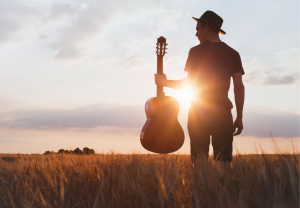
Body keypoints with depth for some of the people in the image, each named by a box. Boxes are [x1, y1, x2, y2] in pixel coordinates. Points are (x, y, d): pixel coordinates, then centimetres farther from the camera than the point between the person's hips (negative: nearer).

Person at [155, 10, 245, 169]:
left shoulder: (196, 52, -2)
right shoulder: (233, 54, 7)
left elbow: (189, 83, -5)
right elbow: (239, 87, 2)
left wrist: (164, 82, 11)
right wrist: (239, 117, 8)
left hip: (198, 114, -2)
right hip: (223, 113, 2)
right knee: (224, 161, 4)